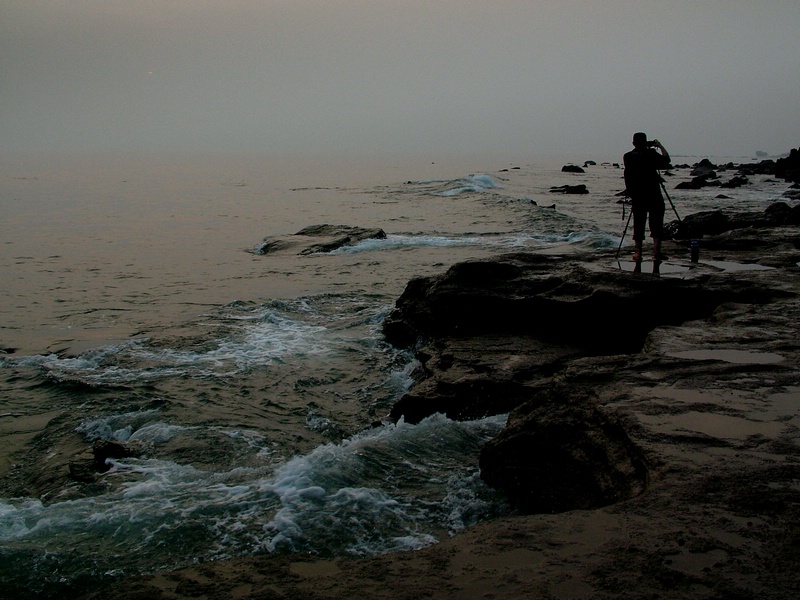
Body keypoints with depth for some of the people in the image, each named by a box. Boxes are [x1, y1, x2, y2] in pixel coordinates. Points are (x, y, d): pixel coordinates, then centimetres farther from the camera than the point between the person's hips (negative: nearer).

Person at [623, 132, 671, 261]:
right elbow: (666, 160, 1)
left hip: (636, 196, 3)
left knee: (638, 224, 8)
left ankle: (638, 252, 5)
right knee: (656, 223, 1)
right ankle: (656, 251, -6)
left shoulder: (627, 157, 2)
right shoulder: (650, 154, -8)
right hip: (653, 196, -3)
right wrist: (660, 146, 10)